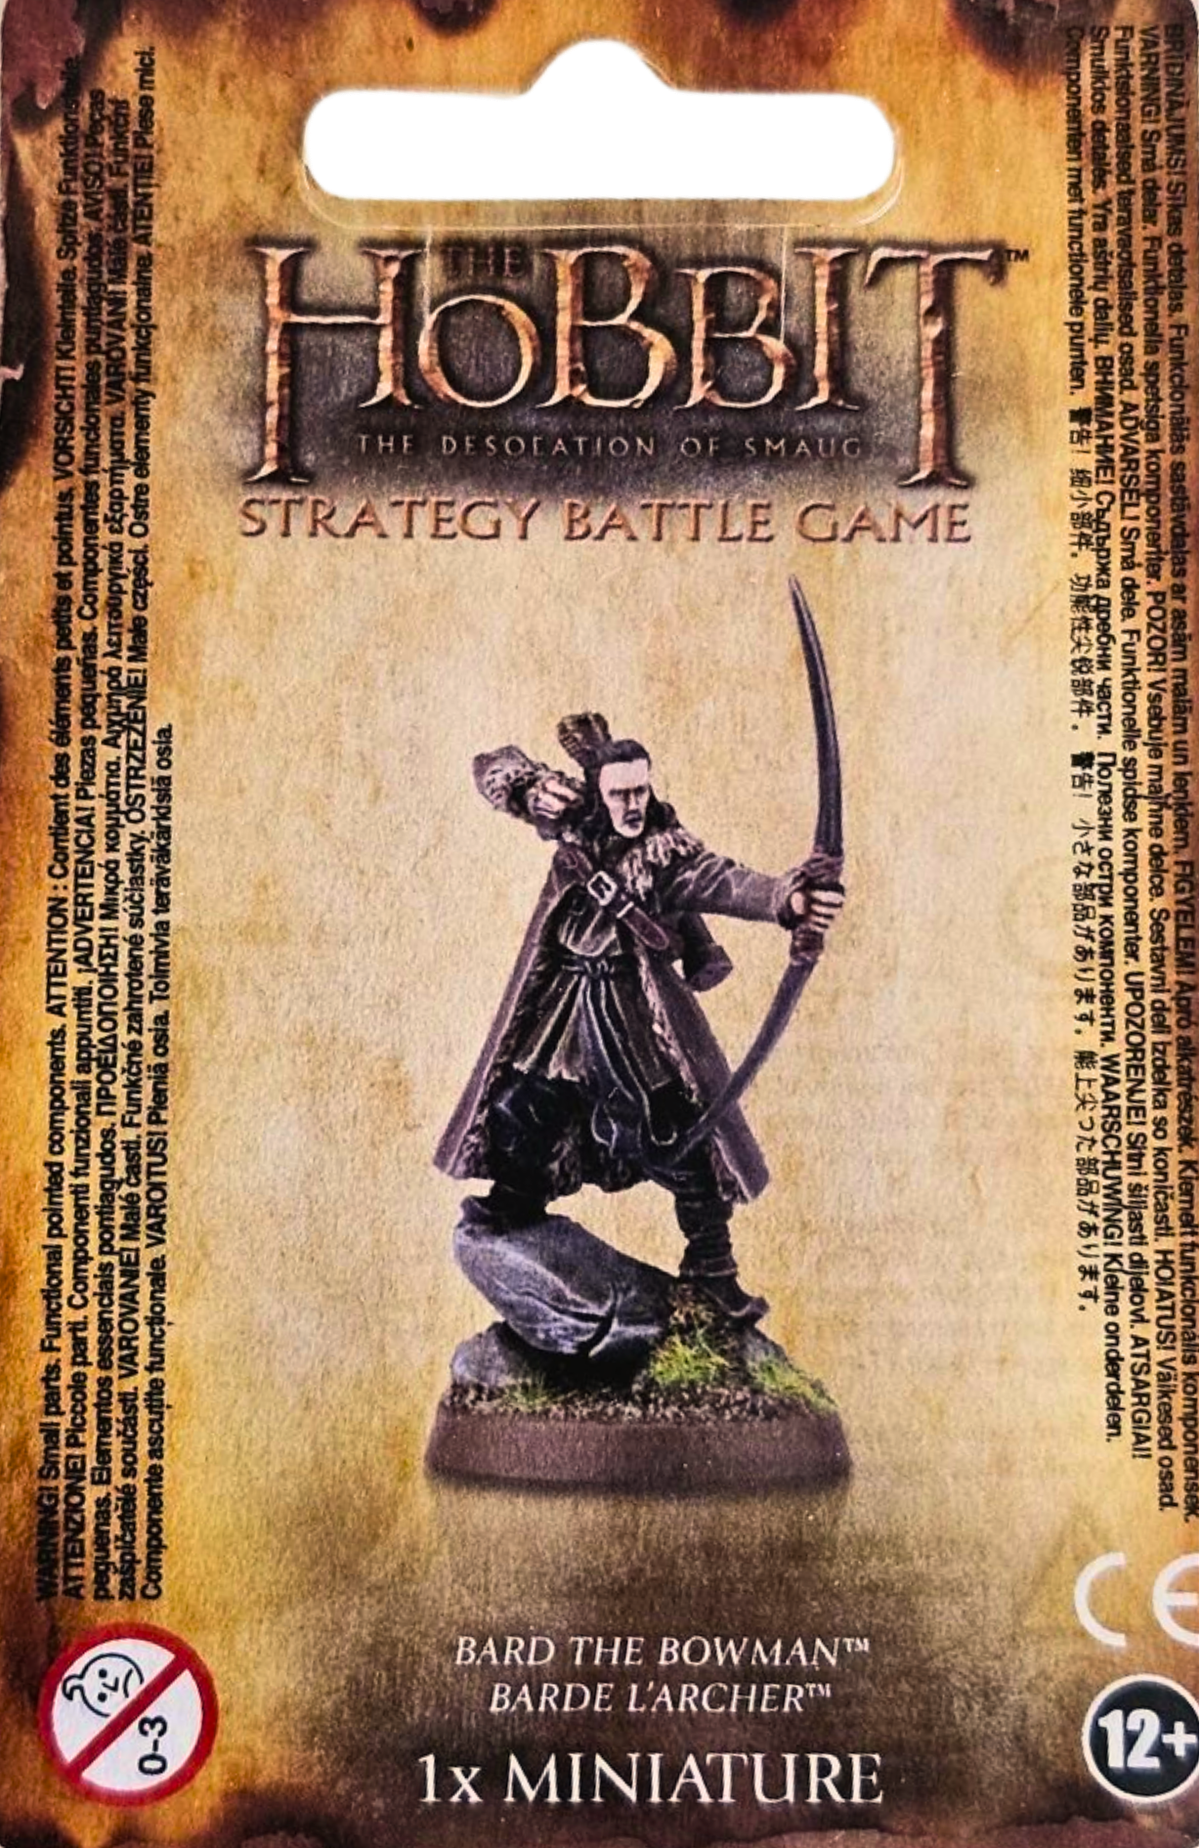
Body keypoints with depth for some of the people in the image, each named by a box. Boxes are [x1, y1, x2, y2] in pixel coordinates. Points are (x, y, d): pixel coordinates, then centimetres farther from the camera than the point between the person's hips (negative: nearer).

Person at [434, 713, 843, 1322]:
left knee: (678, 1136, -7)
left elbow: (721, 880, -35)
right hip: (559, 1003, 4)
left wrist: (785, 896, -56)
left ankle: (711, 1268, 5)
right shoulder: (573, 818, -3)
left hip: (637, 1013, -4)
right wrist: (533, 789, -21)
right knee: (518, 1108, 12)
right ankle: (514, 1208, 41)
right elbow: (492, 768, 3)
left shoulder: (666, 849, -15)